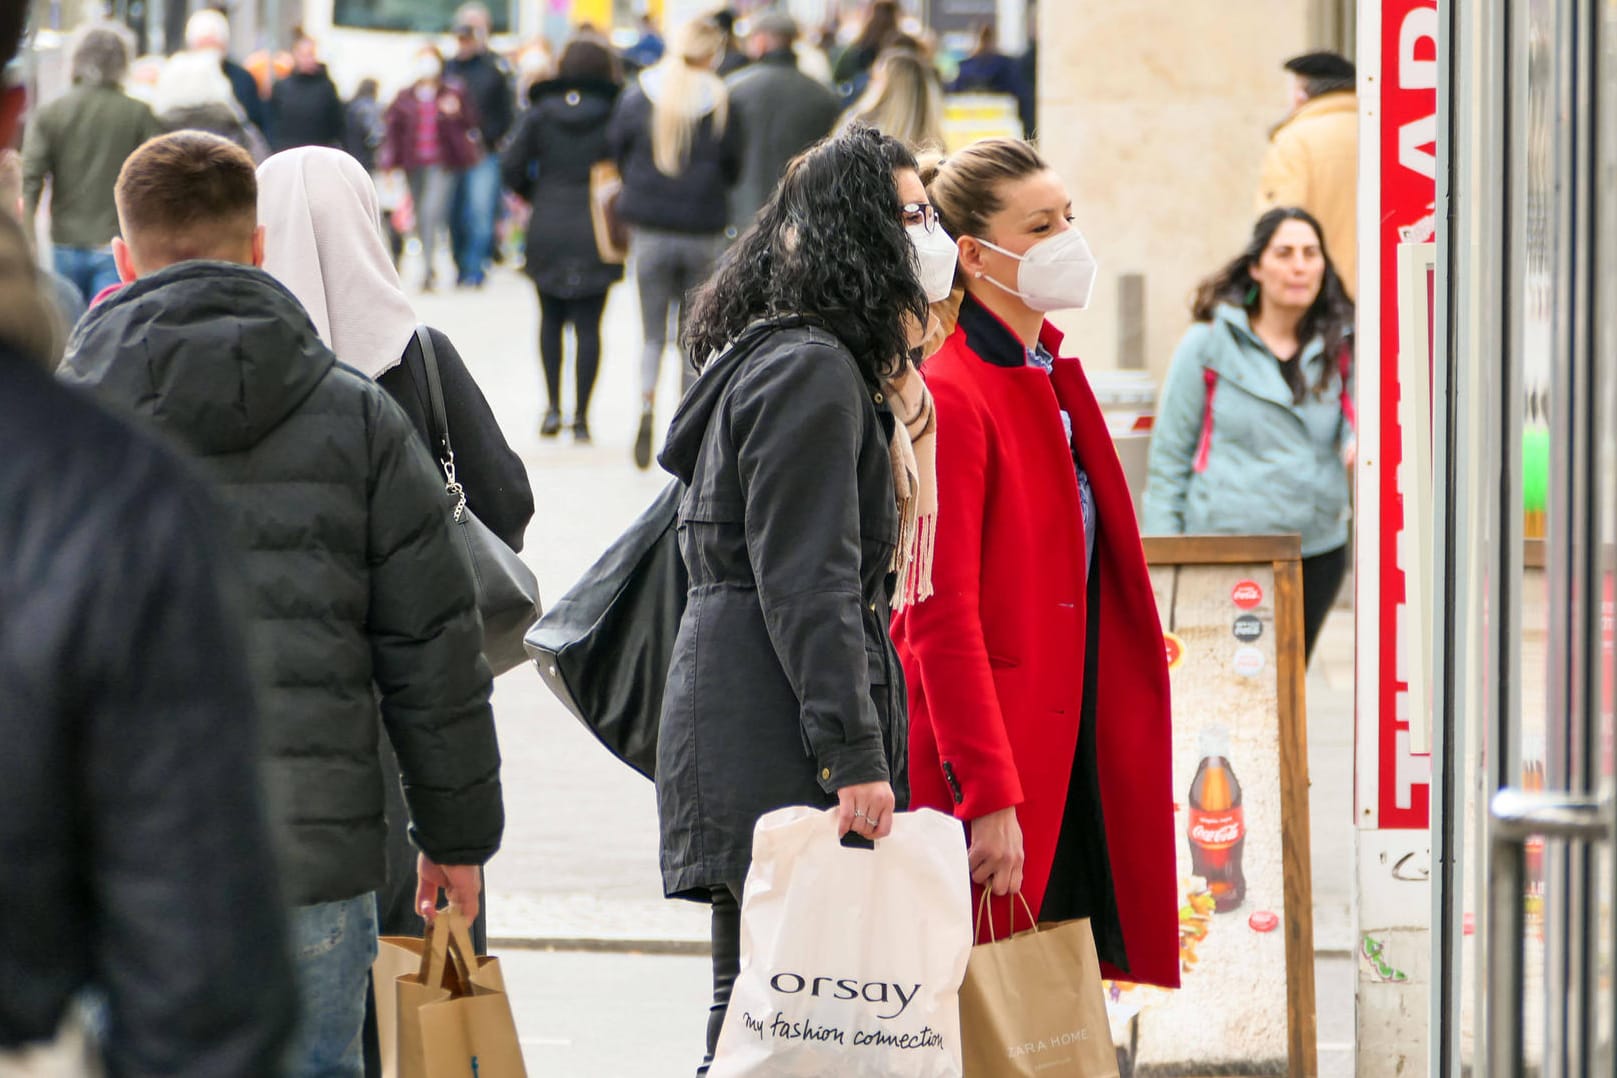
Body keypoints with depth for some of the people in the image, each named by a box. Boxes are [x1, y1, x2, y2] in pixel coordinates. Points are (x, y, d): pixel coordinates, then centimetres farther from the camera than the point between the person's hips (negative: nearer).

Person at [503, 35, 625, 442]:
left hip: (547, 229, 1)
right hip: (596, 236, -1)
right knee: (588, 325, 3)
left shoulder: (541, 113, 0)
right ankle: (580, 417, 1)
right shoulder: (614, 114, -5)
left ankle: (552, 406, 7)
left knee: (551, 319, 16)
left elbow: (513, 169, -3)